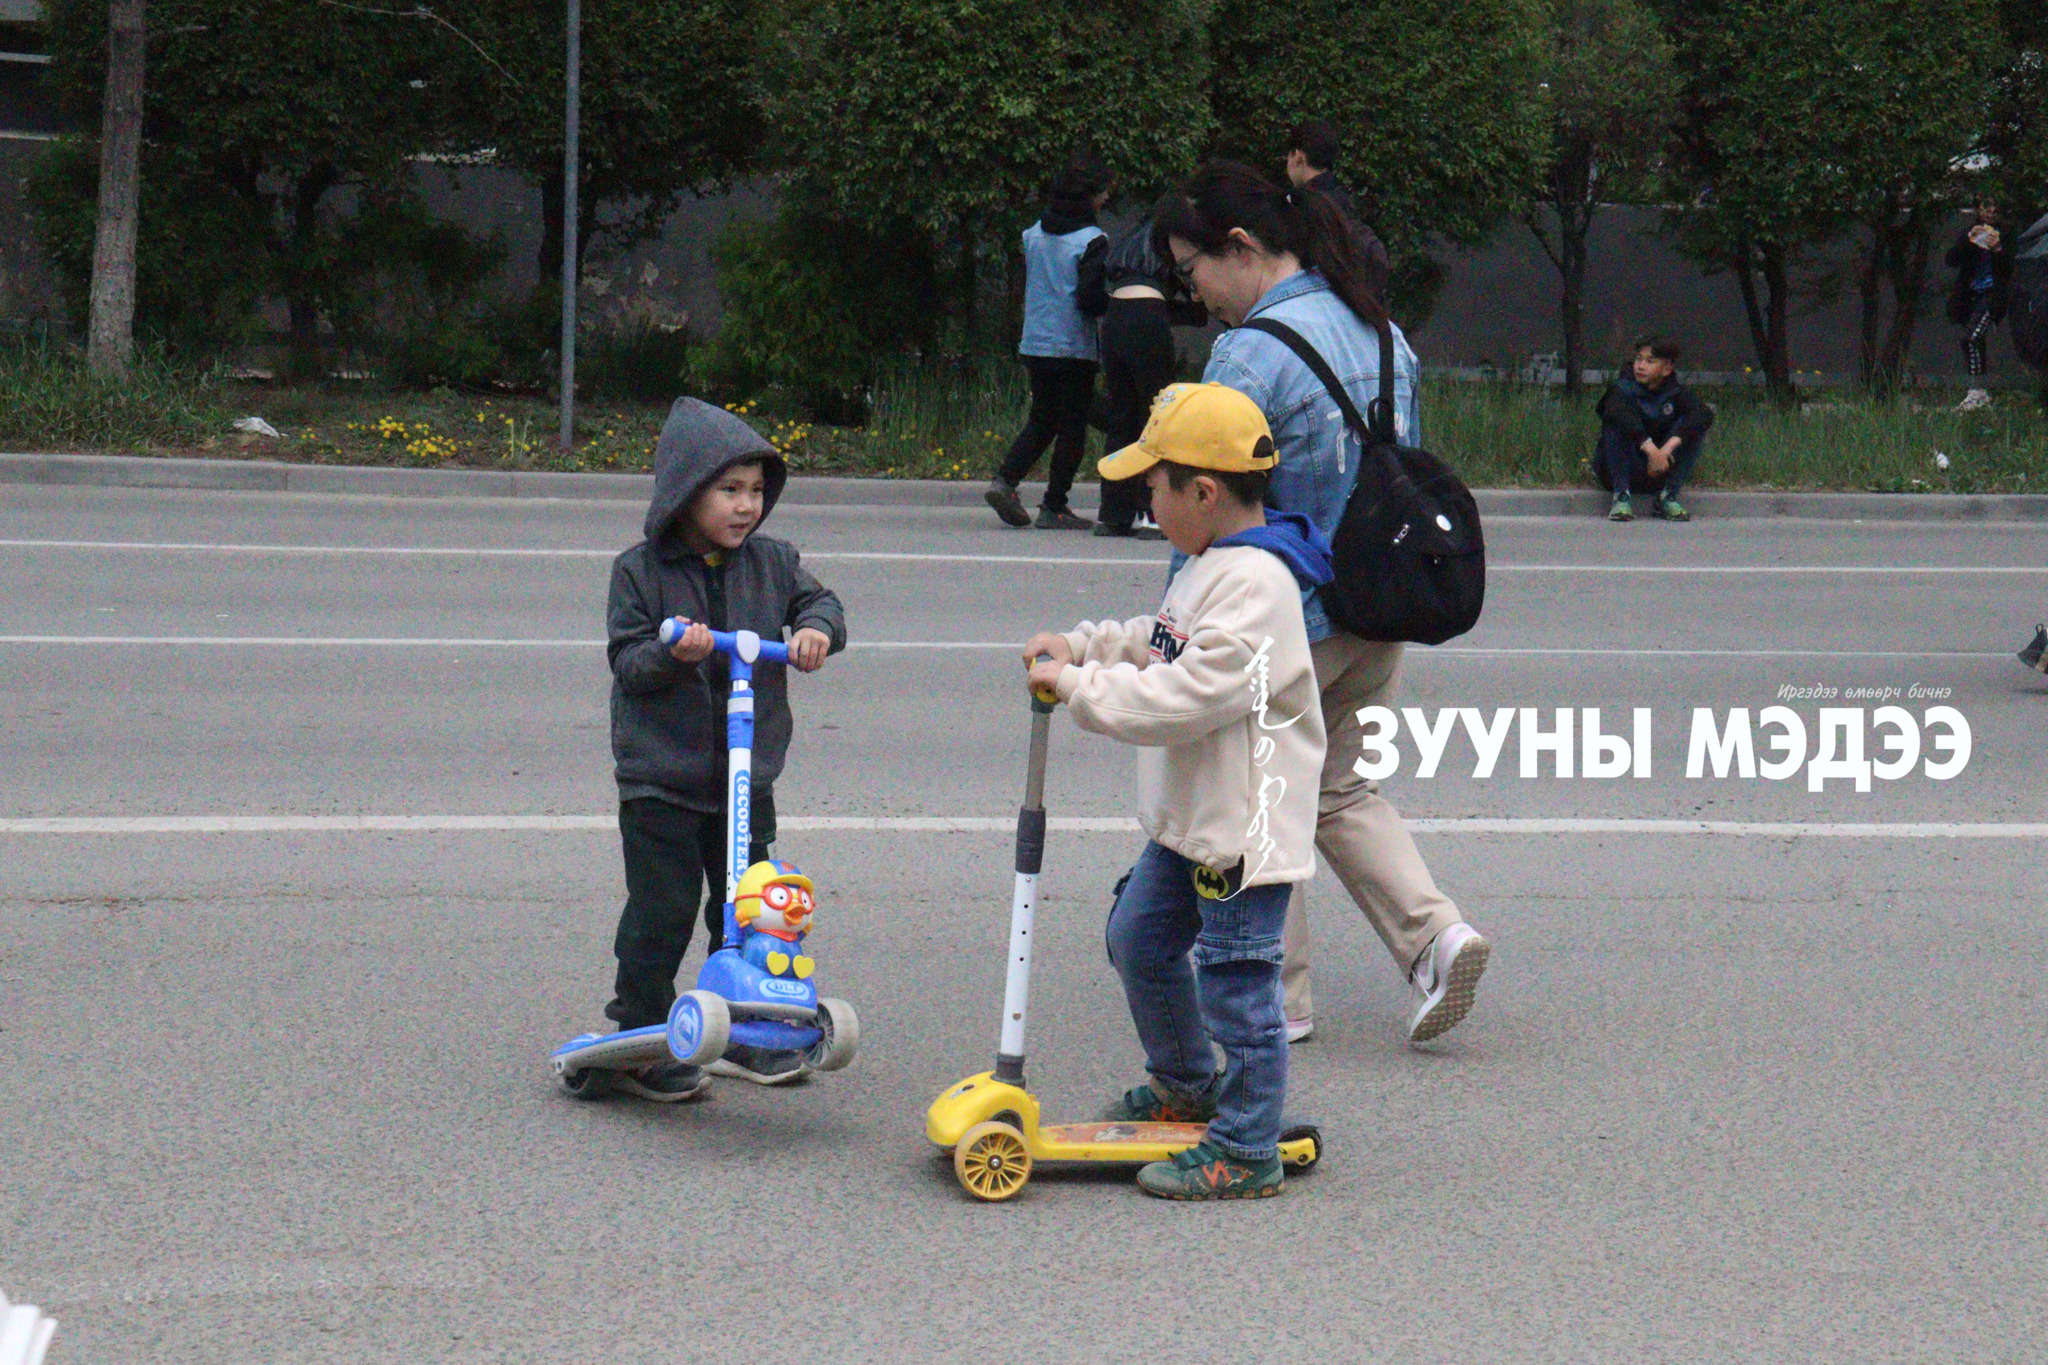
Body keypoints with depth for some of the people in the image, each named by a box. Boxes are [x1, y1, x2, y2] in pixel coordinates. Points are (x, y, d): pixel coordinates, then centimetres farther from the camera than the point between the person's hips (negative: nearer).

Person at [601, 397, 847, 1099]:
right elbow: (627, 662, -10)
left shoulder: (770, 561, 3)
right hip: (660, 778, -4)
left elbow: (819, 599, 8)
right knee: (662, 910, -3)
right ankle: (639, 1038, 10)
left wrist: (817, 628, -14)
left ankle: (745, 1036, 25)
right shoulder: (641, 570, -8)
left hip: (746, 775, 4)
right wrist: (671, 654, -30)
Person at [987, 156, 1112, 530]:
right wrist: (1117, 307, -2)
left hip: (1034, 343, 6)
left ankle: (1005, 479, -2)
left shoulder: (1033, 234, 8)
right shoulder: (1091, 240, -13)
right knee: (1072, 427, 3)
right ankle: (1054, 508, 3)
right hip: (1074, 346, -6)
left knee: (1041, 421, 17)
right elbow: (1090, 298, -18)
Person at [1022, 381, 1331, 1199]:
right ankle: (1186, 1085, 43)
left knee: (1236, 981, -4)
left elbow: (1186, 695, -29)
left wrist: (1079, 686, -22)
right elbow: (1160, 645, 26)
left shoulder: (1256, 587, -24)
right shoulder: (1210, 567, 10)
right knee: (1140, 941, 24)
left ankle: (1243, 1154, 5)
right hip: (1188, 820, 11)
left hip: (1244, 826, -11)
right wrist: (1080, 646, 13)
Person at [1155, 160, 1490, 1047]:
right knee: (1338, 790, 21)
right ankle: (1433, 932, 4)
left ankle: (1274, 997, 15)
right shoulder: (1382, 332, 7)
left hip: (1287, 617, -8)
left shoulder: (1251, 354, -19)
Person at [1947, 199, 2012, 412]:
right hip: (1970, 296, 4)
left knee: (1972, 339, -21)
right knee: (1973, 344, 8)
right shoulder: (1966, 236, 8)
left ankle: (1977, 392, -20)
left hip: (1992, 296, -4)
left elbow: (2008, 272, -3)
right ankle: (1981, 395, 20)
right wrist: (1968, 240, -17)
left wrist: (1998, 250, -20)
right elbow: (1951, 260, -5)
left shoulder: (2002, 238, 1)